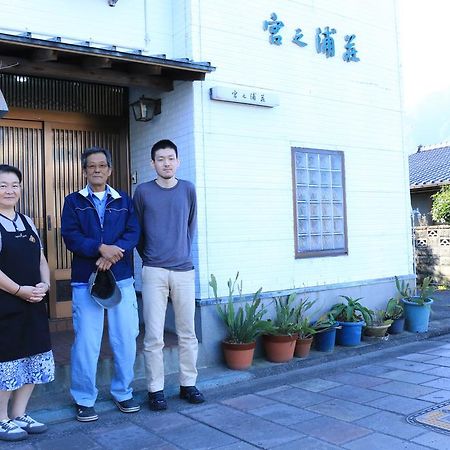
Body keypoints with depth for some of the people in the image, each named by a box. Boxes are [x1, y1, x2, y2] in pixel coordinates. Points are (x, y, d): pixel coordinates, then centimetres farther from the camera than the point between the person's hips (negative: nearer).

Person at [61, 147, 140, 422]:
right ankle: (85, 400, 16)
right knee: (86, 342, 1)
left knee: (126, 338, 5)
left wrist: (113, 253, -17)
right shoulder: (74, 201, 7)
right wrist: (101, 248, -20)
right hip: (85, 281, -1)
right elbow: (70, 236, -7)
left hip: (122, 279, 2)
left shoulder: (124, 201, 11)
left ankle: (123, 393, 23)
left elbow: (133, 233, -1)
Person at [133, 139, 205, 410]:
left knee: (187, 333, 8)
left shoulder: (188, 189, 7)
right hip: (154, 271, -2)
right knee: (154, 336, 0)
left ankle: (188, 384, 21)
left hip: (184, 269, 2)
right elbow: (136, 230, 10)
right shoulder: (143, 192, 2)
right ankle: (156, 389, 12)